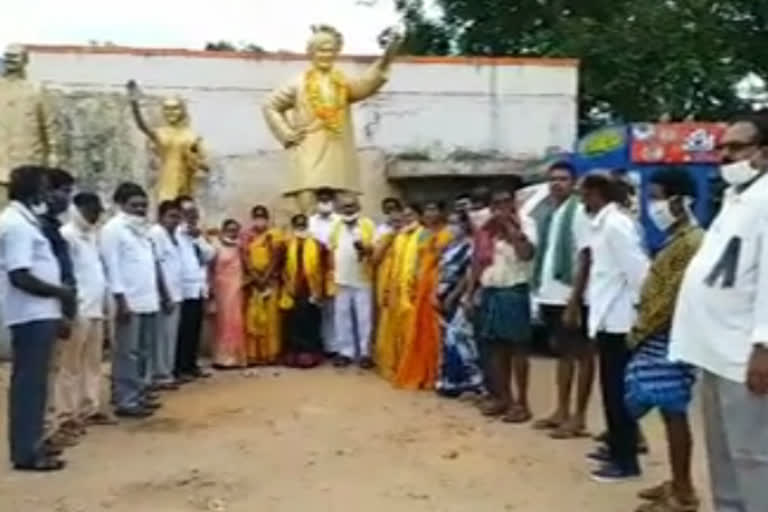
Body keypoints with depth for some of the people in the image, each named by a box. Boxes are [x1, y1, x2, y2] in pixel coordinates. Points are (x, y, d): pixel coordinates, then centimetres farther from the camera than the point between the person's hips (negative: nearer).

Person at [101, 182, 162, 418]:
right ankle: (125, 401, 1)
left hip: (148, 300, 8)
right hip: (129, 301, -8)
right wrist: (121, 299, -17)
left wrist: (157, 295, 14)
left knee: (145, 351, 13)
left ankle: (139, 393, 22)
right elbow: (112, 265, -12)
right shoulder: (113, 228, -5)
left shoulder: (142, 228, 18)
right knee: (128, 353, -4)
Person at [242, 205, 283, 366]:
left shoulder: (275, 235, 5)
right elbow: (245, 258, 2)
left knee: (271, 316, -2)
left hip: (270, 280, -1)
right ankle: (253, 355, 0)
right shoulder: (247, 236, 9)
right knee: (253, 317, -2)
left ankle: (271, 353, 1)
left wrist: (265, 277, -11)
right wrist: (256, 277, -9)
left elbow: (276, 258, -3)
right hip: (253, 280, 1)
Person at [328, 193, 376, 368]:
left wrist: (366, 249, -26)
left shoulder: (368, 225, 0)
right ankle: (345, 351, 16)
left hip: (363, 279, -3)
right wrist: (331, 273, 5)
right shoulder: (336, 226, 12)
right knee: (342, 317, 7)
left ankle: (365, 352, 9)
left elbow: (377, 249, -5)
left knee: (364, 318, 1)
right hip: (341, 280, 3)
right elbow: (331, 251, 12)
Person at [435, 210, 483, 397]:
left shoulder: (470, 246, -9)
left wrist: (453, 296, -15)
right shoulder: (448, 248, 17)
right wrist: (438, 294, 8)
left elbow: (469, 275, -14)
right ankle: (449, 380, 17)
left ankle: (469, 380, -4)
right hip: (445, 299, 8)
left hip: (460, 299, -8)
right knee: (448, 339, 11)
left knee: (459, 338, -10)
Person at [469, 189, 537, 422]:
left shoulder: (524, 223, -5)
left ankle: (522, 402, 4)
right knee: (496, 347, 10)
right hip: (488, 292, 6)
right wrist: (472, 293, 13)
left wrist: (510, 226, -19)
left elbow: (528, 253, -21)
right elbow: (478, 261, 16)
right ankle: (503, 396, 22)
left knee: (517, 347, -2)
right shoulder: (486, 229, 12)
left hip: (514, 292, -6)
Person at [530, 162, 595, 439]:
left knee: (582, 354, 3)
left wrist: (575, 297, -17)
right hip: (549, 294, 7)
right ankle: (562, 411, 26)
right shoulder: (545, 213, 11)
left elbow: (585, 257, -13)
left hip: (571, 296, -7)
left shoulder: (579, 212, -8)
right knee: (563, 353, 16)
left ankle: (578, 417, 9)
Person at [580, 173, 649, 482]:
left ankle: (626, 460, 7)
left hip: (618, 319, -9)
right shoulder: (602, 224, 13)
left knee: (619, 390, -2)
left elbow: (638, 269, -21)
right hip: (608, 317, 9)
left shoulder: (615, 225, -17)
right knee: (612, 388, 17)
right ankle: (617, 448, 29)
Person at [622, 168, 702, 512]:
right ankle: (679, 483, 23)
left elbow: (673, 297, -19)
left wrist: (639, 330, -12)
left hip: (668, 338, -10)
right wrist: (642, 329, 12)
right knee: (670, 412, 14)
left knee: (673, 412, -4)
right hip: (660, 337, 10)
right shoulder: (678, 239, 16)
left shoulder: (691, 242, -16)